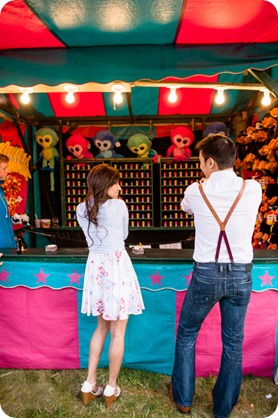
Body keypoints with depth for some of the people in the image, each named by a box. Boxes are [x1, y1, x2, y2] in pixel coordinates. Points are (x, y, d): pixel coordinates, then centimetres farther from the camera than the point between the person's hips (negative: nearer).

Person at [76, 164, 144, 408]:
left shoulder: (81, 209, 3)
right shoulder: (119, 205, -11)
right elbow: (124, 235, 4)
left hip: (95, 266, 6)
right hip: (117, 266, -5)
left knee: (102, 326, 22)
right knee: (118, 333, 9)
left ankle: (90, 385, 28)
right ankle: (111, 389, 23)